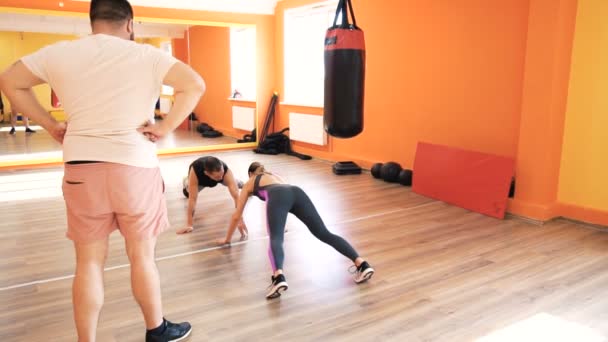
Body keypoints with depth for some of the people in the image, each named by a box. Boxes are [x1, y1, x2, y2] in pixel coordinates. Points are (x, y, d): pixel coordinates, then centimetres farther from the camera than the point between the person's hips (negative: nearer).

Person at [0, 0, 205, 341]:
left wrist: (50, 124, 11)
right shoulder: (146, 55, -4)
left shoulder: (60, 53, 5)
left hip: (81, 167, 2)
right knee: (142, 256, 12)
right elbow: (195, 85, -12)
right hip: (135, 167, -2)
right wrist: (166, 127, -8)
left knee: (89, 262, 12)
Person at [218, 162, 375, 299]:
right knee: (324, 234, -5)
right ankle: (361, 263, -24)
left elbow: (236, 215, 40)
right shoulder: (275, 176, 47)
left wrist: (227, 238, 54)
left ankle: (279, 277, -53)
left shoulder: (249, 183, 36)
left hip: (278, 196, -4)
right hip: (297, 192, 4)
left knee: (276, 240, -22)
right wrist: (280, 225, 79)